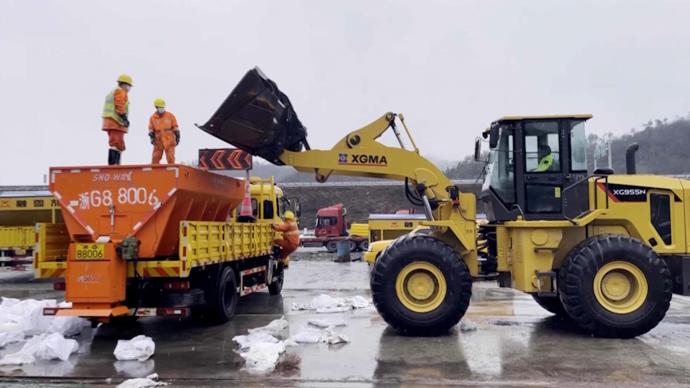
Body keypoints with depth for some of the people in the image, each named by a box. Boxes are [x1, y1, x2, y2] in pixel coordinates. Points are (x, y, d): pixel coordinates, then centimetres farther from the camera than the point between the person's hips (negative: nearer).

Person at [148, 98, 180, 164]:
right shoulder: (153, 117, 7)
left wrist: (177, 137, 2)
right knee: (155, 159, 4)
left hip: (169, 141, -2)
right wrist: (152, 137, -4)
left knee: (170, 158, -3)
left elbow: (175, 127, 5)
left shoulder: (170, 115, 3)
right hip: (158, 142, 2)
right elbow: (151, 129, 10)